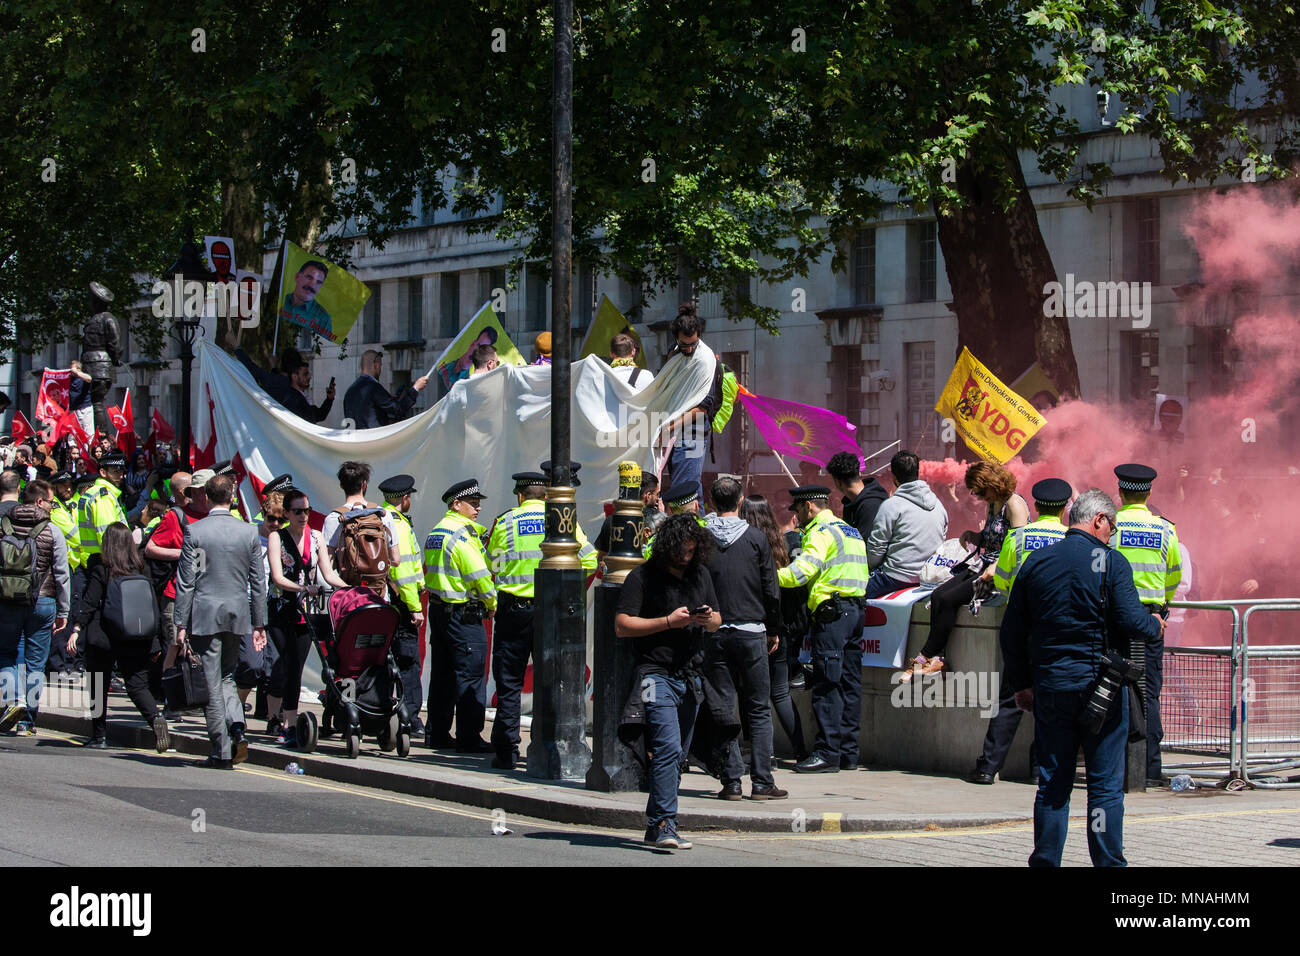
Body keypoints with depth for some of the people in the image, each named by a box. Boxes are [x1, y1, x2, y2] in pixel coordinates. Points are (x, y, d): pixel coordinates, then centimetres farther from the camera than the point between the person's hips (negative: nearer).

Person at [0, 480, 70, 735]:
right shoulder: (53, 532, -4)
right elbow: (61, 575, -2)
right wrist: (63, 613, 5)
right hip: (43, 603, -1)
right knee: (35, 662, 6)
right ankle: (27, 721, 7)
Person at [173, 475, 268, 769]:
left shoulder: (194, 532, -8)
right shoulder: (249, 532, 2)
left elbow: (185, 582, -7)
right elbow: (258, 582, 5)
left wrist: (181, 624, -3)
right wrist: (259, 623, 11)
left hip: (204, 615, -3)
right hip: (238, 614, 3)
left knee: (211, 683, 1)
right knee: (226, 677, 18)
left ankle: (222, 751, 1)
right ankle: (237, 728, -4)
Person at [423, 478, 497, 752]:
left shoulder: (436, 532, 14)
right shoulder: (461, 534, -16)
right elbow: (479, 575, -17)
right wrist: (491, 603, -3)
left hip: (438, 609, 10)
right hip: (463, 614, -10)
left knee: (442, 675, 14)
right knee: (470, 677, -6)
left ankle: (436, 733, 19)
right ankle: (469, 737, -6)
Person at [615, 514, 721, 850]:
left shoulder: (700, 574, 15)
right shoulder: (643, 577, -4)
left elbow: (716, 623, 23)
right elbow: (621, 626, -8)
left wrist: (709, 619, -2)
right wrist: (668, 622, -15)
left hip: (690, 678, 6)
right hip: (656, 675, -6)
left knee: (677, 754, 6)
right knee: (668, 748, -18)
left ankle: (656, 819, 15)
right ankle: (663, 826, -20)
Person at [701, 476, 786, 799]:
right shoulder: (756, 538, -2)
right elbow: (771, 589, 1)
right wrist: (774, 630, 12)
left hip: (714, 634, 1)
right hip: (751, 631, -1)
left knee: (723, 709, 5)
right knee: (759, 710, 4)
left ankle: (731, 780, 2)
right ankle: (762, 781, 0)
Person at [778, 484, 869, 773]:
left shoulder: (822, 532, -7)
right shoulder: (851, 531, 23)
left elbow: (804, 569, -19)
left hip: (832, 611, -9)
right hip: (856, 609, 9)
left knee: (826, 685, -8)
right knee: (849, 683, 9)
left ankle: (828, 753, -11)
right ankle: (848, 753, 10)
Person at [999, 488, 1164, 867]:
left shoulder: (1035, 562, 6)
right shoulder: (1110, 562, -8)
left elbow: (1011, 631, 8)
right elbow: (1132, 622, -15)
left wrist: (1020, 683, 16)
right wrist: (1155, 624, 8)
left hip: (1049, 688, 4)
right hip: (1100, 686, -4)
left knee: (1052, 784, 9)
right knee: (1105, 783, 3)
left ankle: (1045, 861, 9)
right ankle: (1108, 862, 3)